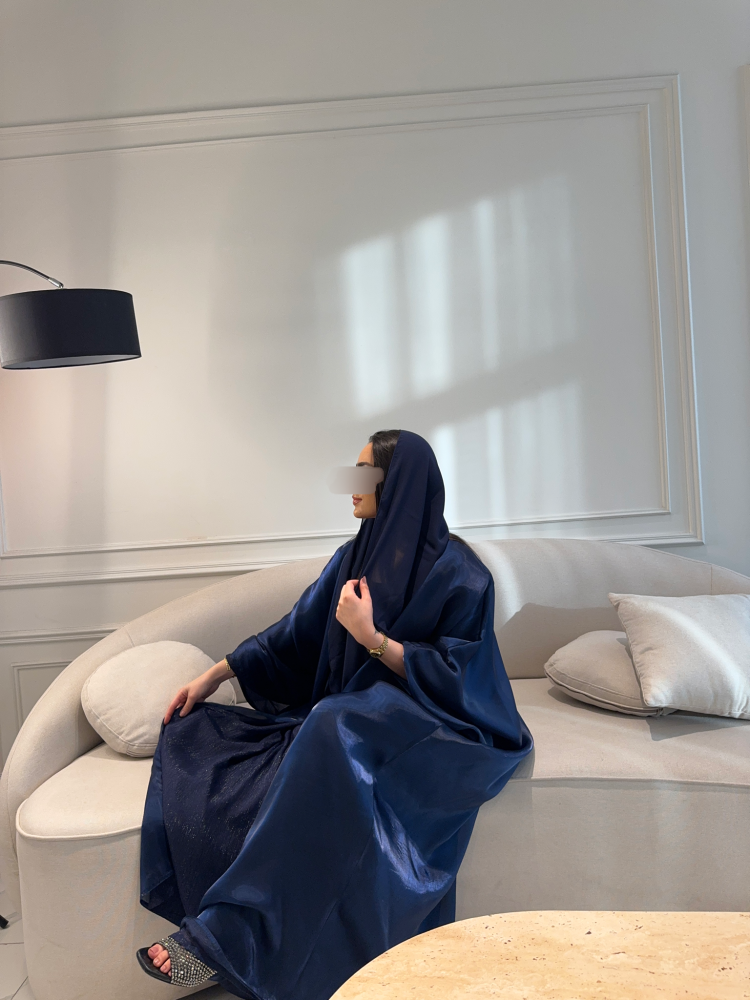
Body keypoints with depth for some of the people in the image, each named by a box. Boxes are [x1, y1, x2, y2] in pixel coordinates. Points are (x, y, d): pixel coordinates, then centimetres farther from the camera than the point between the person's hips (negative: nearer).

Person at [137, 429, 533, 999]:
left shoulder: (460, 575, -11)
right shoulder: (357, 556, 7)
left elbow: (451, 677, -12)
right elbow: (297, 631, 12)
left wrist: (371, 637, -23)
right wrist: (214, 676, 9)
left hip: (429, 729, -7)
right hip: (340, 715, 7)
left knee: (333, 729, -39)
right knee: (197, 734, -6)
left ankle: (224, 936, -29)